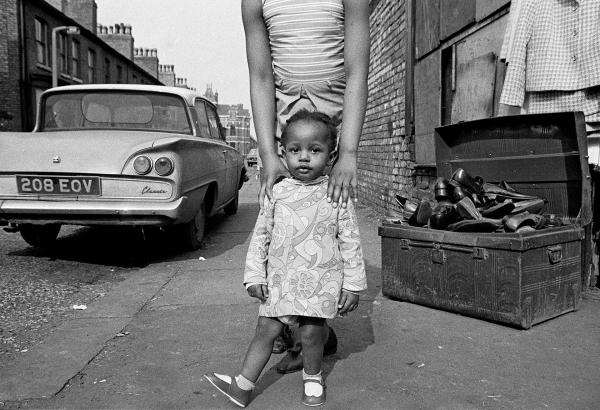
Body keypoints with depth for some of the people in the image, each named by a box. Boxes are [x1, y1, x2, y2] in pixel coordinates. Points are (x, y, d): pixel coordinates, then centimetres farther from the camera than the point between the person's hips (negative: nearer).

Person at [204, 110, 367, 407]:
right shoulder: (277, 193, 0)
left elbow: (350, 242, -2)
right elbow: (260, 235, 6)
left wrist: (353, 284, -3)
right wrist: (254, 274, 3)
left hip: (321, 279, -2)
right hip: (279, 278, 2)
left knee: (311, 332, 3)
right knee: (266, 329, 6)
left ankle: (312, 378, 32)